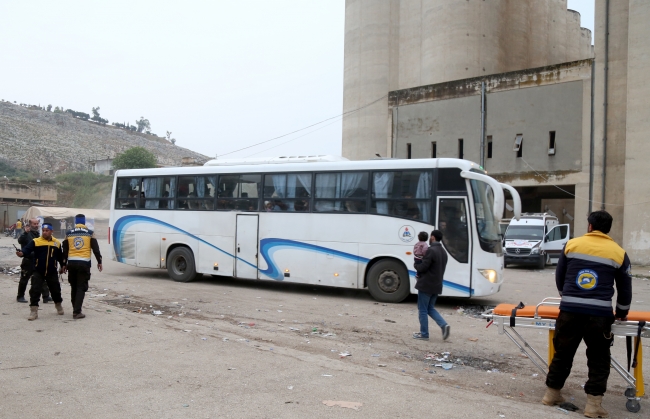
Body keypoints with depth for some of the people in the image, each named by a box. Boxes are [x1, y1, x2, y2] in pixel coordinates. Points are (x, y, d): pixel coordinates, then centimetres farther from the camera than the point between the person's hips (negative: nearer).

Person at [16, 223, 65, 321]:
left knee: (56, 290, 15)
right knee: (35, 291, -9)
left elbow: (60, 256, 17)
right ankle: (34, 311, 0)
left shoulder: (57, 243, 4)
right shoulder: (36, 241, -6)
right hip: (38, 272, -2)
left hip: (52, 273, 2)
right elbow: (27, 249, -22)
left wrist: (62, 265, 18)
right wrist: (21, 253, -42)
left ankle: (59, 306, 40)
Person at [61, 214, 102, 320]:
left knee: (74, 287, 16)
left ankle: (75, 309, 23)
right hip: (84, 263, -3)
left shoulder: (69, 234, 7)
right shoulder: (90, 233, 2)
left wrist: (64, 264, 18)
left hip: (71, 263, 3)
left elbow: (65, 251, 10)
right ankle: (77, 312, -8)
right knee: (81, 287, 0)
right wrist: (99, 262, 10)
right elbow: (95, 249, 1)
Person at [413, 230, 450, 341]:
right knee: (430, 308, 19)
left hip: (426, 285, -8)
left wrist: (415, 265, 2)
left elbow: (423, 267, -20)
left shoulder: (431, 250, -18)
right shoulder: (443, 252, 11)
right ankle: (444, 325, 1)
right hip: (437, 285, 8)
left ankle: (424, 334, 10)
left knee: (422, 310, 4)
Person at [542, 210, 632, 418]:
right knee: (598, 360, 11)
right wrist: (622, 313, 30)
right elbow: (624, 288, 14)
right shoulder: (619, 253, 6)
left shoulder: (571, 244, 7)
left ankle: (551, 394, 25)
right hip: (600, 315, -1)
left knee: (563, 353, 14)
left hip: (569, 311, 1)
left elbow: (559, 278, 15)